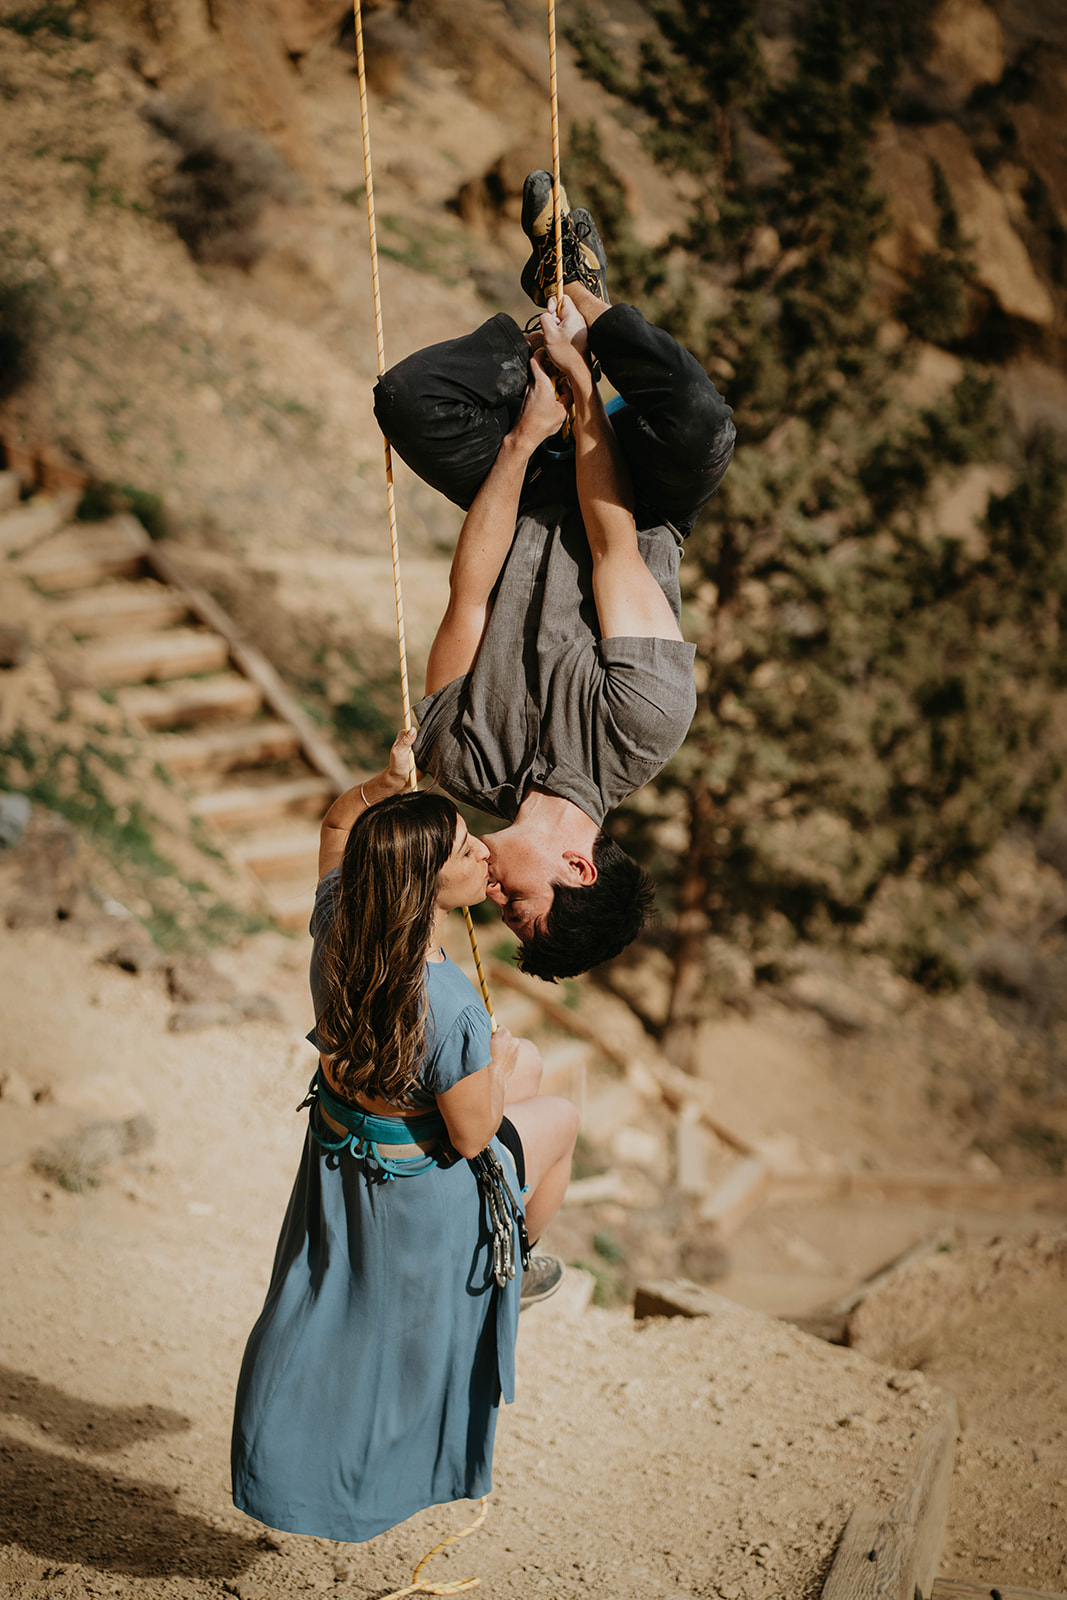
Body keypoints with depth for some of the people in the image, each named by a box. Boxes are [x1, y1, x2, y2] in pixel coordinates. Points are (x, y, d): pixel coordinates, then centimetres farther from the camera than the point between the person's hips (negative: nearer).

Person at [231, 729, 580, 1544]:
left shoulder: (338, 925, -19)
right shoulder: (451, 1008, -39)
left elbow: (338, 823, 4)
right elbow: (473, 1135, -23)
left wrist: (386, 782, -12)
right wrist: (494, 1065, -6)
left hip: (339, 1158, 7)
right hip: (425, 1195, -6)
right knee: (561, 1115, 25)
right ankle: (517, 1268, 51)